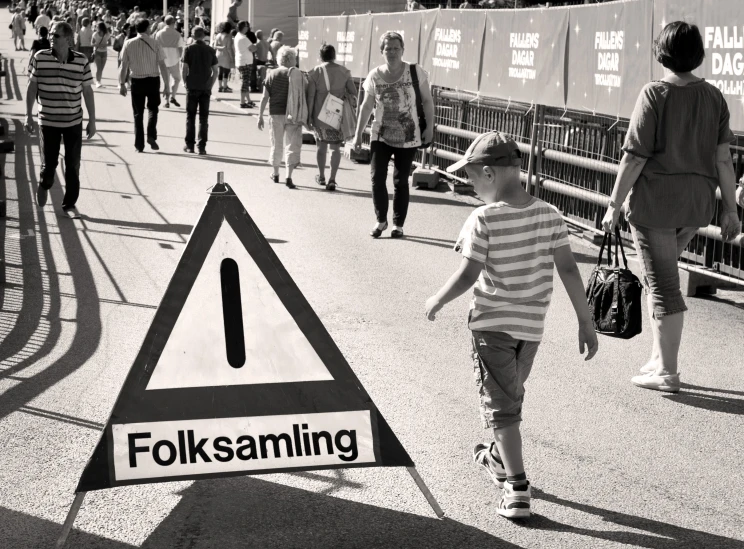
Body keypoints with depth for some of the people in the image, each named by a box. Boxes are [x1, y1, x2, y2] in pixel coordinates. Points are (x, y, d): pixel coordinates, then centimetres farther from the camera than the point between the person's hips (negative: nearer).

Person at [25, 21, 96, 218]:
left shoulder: (81, 61, -5)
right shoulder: (39, 58, -7)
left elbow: (87, 91, 1)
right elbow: (32, 87, 0)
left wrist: (92, 120, 1)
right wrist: (28, 115, -1)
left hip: (74, 122, 1)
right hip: (48, 121, -1)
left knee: (73, 165, 4)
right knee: (49, 163, 2)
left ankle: (69, 204, 18)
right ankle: (44, 185, 35)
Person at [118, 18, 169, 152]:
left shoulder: (129, 44, -4)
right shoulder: (155, 44, -6)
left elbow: (124, 66, -4)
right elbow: (162, 66, -7)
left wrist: (122, 83, 4)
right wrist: (166, 86, -3)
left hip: (137, 81, 0)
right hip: (153, 80, 0)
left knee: (138, 113, 11)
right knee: (152, 108, 18)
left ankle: (139, 145, 11)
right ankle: (151, 135, -3)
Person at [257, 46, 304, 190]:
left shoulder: (272, 75, 0)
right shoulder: (296, 74, -5)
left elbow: (265, 97, -2)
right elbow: (302, 96, -6)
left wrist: (260, 116, 4)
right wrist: (305, 115, 3)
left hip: (276, 114, 2)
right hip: (293, 116, -2)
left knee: (276, 145, 16)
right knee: (292, 145, 0)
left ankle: (275, 174, 30)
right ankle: (289, 177, -12)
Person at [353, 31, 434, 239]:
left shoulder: (415, 72, -7)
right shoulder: (375, 76, -1)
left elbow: (427, 101, -1)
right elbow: (366, 106, 6)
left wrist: (429, 127, -8)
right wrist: (358, 134, 5)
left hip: (408, 137, -2)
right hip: (381, 136, 2)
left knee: (401, 181, 4)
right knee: (377, 177, -7)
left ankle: (398, 224, 16)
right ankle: (381, 220, 12)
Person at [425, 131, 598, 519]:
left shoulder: (484, 220, -18)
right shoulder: (549, 215, -5)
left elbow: (467, 276, -18)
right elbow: (568, 269, -5)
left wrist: (437, 301, 0)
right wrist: (585, 321, 1)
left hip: (492, 323, -5)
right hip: (532, 324, 5)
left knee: (501, 406, 0)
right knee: (512, 394, 25)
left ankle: (517, 489, -8)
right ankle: (499, 458, 46)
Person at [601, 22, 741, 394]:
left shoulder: (655, 95, -12)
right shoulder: (714, 97, 3)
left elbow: (634, 157, -13)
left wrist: (614, 205, -6)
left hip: (655, 201, -6)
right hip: (697, 205, 6)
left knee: (662, 285, 1)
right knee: (660, 275, 22)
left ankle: (667, 372, 7)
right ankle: (659, 357, 25)